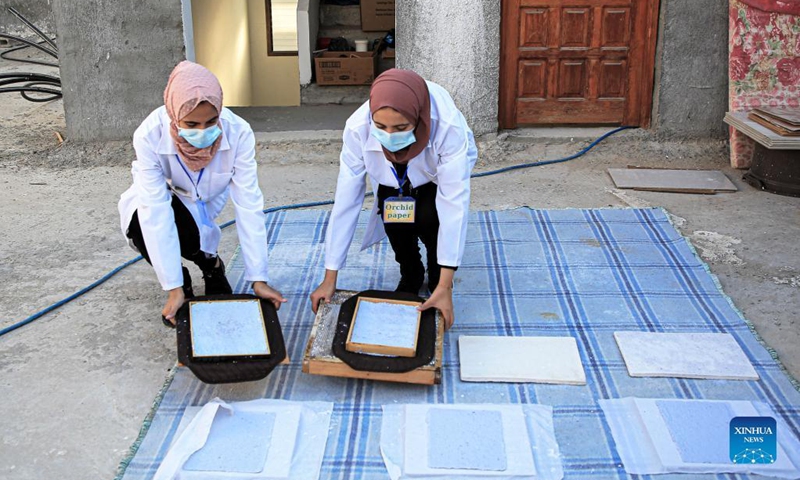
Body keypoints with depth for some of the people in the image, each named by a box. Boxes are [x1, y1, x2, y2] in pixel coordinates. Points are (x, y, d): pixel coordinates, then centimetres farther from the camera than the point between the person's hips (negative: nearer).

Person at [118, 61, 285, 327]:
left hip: (206, 200, 1)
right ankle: (182, 280, -1)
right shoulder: (150, 135, -35)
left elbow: (248, 205, -30)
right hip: (163, 196, 0)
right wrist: (174, 288, -36)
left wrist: (259, 279, -31)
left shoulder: (238, 133, -33)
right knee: (143, 226, -31)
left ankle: (210, 262, 7)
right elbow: (156, 213, -35)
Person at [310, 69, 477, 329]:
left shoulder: (448, 126, -43)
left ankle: (437, 282, 6)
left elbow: (454, 204, -41)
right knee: (394, 219, -20)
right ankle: (410, 278, 12)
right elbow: (346, 200, -32)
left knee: (429, 218, -25)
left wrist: (445, 287, -42)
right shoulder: (358, 128, -37)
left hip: (439, 176, -1)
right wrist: (330, 279, -28)